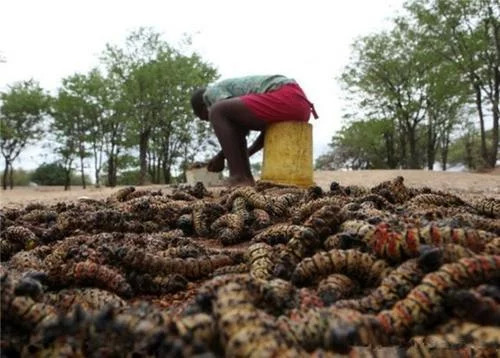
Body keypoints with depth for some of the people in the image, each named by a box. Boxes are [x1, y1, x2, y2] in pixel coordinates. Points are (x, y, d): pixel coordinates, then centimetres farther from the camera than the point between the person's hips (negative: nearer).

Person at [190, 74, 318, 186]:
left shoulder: (212, 91, 8)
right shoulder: (238, 93, 34)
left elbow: (242, 128, -7)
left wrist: (221, 156, 5)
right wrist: (246, 154, 37)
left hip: (286, 100, -10)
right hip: (301, 106, 10)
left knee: (217, 112, -9)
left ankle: (239, 179, -11)